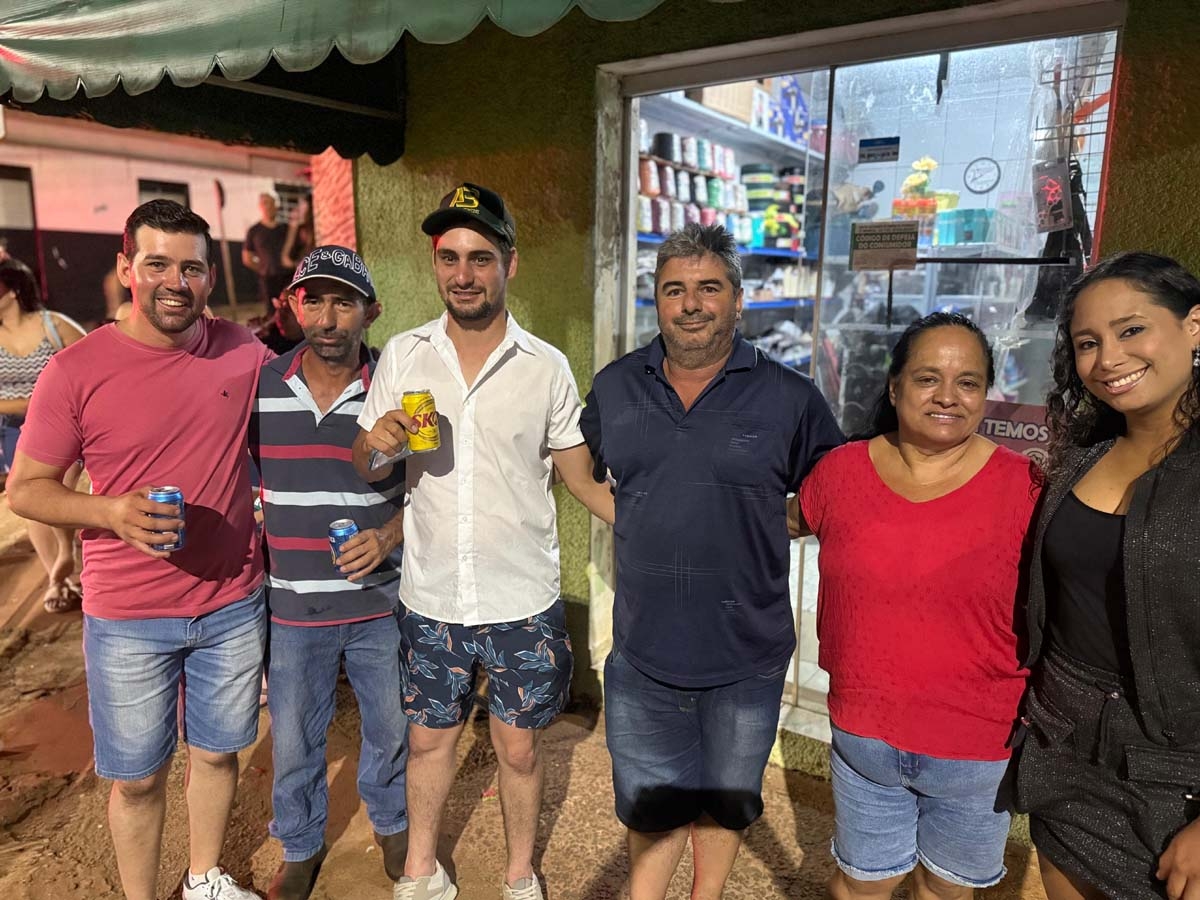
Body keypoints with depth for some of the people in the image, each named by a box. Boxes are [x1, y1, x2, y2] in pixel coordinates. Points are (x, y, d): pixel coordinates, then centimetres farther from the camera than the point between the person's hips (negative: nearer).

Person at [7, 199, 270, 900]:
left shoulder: (243, 351, -4)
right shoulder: (77, 370, -12)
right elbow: (26, 489, -5)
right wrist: (112, 512, -21)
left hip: (234, 605, 3)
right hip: (129, 619, -2)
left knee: (218, 752, 21)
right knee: (138, 778, 15)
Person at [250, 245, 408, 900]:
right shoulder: (258, 387, -4)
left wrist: (388, 535, -19)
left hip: (381, 604, -1)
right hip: (291, 607, 1)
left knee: (390, 729, 17)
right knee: (293, 742, 16)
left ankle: (391, 824, 46)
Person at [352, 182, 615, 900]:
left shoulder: (546, 367, -6)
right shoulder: (403, 356, -1)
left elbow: (580, 474, 0)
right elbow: (365, 471, 6)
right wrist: (376, 441, -18)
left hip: (523, 601, -1)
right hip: (431, 599, 2)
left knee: (519, 746, 14)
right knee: (429, 738, 18)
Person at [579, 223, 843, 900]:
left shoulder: (791, 398, -10)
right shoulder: (615, 387, -1)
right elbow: (580, 470, 15)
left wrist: (764, 530, -6)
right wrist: (645, 525, 6)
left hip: (746, 659, -1)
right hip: (642, 652, 1)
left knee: (726, 802, 24)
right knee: (651, 808, 19)